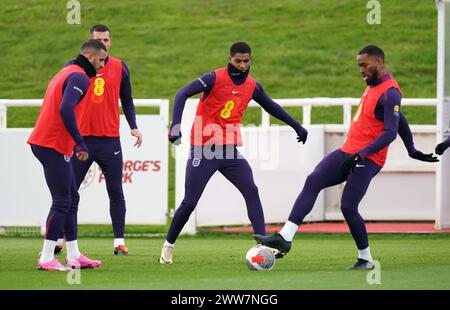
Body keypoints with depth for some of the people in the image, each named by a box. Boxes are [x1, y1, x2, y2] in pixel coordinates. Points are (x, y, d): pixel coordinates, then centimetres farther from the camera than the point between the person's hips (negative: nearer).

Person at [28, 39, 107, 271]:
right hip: (53, 146, -10)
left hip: (44, 142, 10)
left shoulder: (66, 73, 21)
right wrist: (81, 143, -23)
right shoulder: (79, 77, -12)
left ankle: (74, 256, 16)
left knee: (70, 200, 13)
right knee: (62, 202, -9)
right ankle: (46, 259, -9)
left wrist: (74, 143, 18)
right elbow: (65, 110, -26)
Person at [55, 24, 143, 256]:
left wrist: (133, 127, 2)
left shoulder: (120, 68, 7)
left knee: (116, 193, 0)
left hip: (110, 140, 1)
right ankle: (58, 240, 8)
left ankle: (119, 242, 5)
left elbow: (126, 100, 14)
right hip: (81, 139, -1)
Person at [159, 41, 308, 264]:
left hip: (229, 150, 4)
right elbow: (182, 94, -21)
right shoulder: (215, 78, -12)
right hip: (203, 150, -4)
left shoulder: (252, 86, 5)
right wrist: (175, 126, -34)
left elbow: (271, 106, 24)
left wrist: (297, 126, 27)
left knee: (251, 191, -12)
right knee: (189, 203, -2)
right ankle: (168, 245, 17)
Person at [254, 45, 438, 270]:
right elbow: (400, 120, 27)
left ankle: (366, 259, 7)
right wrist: (411, 150, 35)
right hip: (348, 151, 9)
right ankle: (284, 238, -16)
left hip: (367, 159, -9)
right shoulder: (372, 85, 16)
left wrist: (360, 154, -27)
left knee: (348, 207, -13)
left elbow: (390, 133, -21)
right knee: (313, 182, -8)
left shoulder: (390, 93, -14)